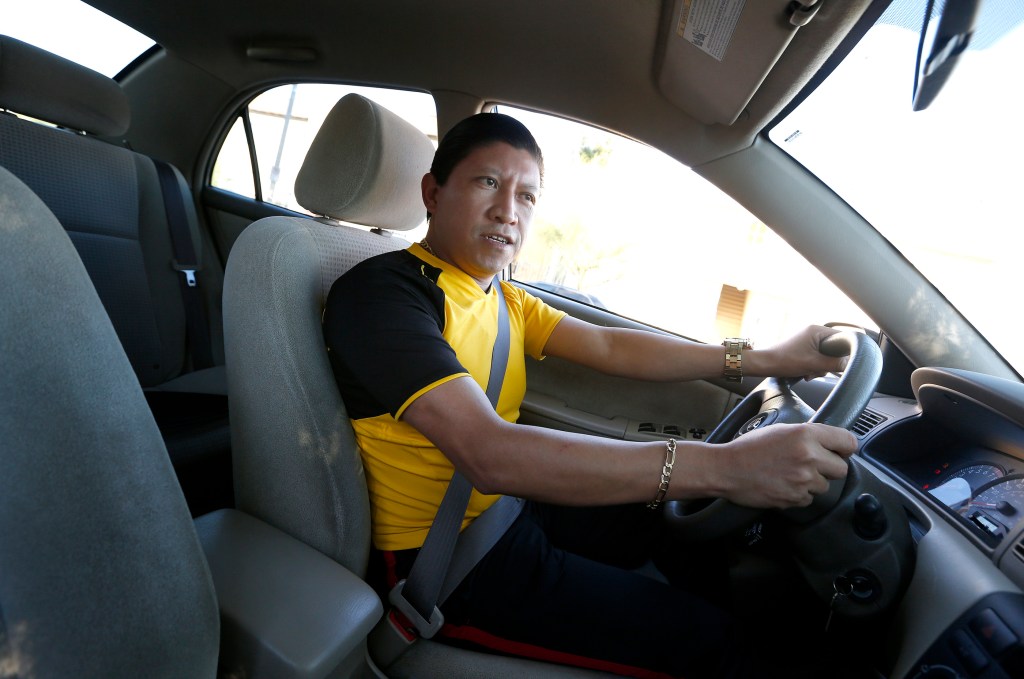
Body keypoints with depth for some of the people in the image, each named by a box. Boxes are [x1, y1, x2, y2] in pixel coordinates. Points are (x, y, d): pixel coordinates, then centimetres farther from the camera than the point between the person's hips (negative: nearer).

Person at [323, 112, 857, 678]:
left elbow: (610, 347, 3)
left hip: (510, 502, 8)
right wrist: (720, 467, -38)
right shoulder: (380, 291, -22)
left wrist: (769, 359, -3)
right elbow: (488, 454, -34)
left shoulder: (502, 299, 6)